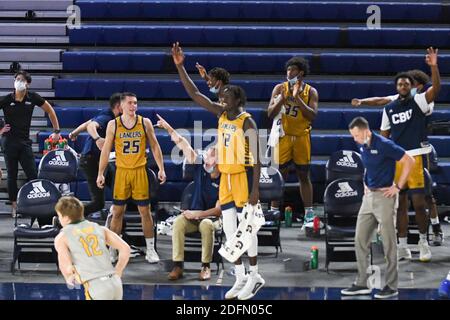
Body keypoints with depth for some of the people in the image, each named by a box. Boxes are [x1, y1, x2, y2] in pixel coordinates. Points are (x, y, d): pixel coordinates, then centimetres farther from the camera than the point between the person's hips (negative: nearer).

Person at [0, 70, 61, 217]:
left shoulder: (32, 98, 1)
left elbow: (50, 110, 12)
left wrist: (56, 131, 10)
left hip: (25, 141, 1)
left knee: (33, 175, -5)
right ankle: (14, 206, 12)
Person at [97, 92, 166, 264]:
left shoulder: (145, 123, 1)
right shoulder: (113, 125, 0)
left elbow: (155, 146, 6)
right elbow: (106, 150, 3)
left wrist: (161, 168, -1)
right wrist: (100, 173, -1)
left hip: (140, 171, 0)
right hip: (121, 171, 0)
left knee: (145, 211, 3)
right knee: (117, 212, 3)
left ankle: (150, 250, 11)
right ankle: (112, 250, 11)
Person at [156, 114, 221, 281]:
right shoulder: (200, 166, -4)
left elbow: (219, 210, -15)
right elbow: (183, 144, -9)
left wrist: (197, 214, -21)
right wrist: (169, 128, -15)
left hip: (212, 217, -4)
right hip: (193, 214, 4)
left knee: (206, 225, -38)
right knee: (178, 222, -28)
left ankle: (206, 267, -27)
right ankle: (177, 266, -31)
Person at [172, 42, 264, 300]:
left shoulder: (247, 123, -14)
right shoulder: (221, 114, 5)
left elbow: (256, 158, -15)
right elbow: (194, 94, 4)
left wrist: (256, 188, -20)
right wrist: (180, 66, -3)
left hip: (243, 177, -7)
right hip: (226, 177, 7)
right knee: (229, 230, 7)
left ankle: (254, 276, 9)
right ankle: (241, 277, 15)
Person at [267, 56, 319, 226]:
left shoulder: (311, 91, -1)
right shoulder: (280, 88, 0)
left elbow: (312, 115, -14)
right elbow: (270, 113, -5)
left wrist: (297, 98, -20)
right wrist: (283, 98, -19)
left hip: (302, 137, 0)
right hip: (283, 136, 0)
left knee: (304, 176, 5)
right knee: (279, 175, -1)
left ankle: (309, 214, 8)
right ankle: (273, 212, 5)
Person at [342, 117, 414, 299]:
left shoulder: (384, 145, -16)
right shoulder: (362, 147, 8)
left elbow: (409, 161, -15)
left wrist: (398, 187, -13)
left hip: (385, 197, -8)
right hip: (369, 196, 8)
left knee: (388, 243, -3)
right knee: (360, 240, 7)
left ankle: (392, 286, 4)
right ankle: (362, 284, 13)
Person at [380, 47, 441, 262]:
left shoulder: (418, 102, 1)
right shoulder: (389, 109, 11)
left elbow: (436, 88, -16)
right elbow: (384, 137, 15)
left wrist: (434, 66, -30)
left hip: (415, 157, -3)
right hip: (395, 159, 3)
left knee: (418, 203, -7)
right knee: (400, 204, 7)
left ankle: (423, 241, 11)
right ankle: (403, 246, 13)